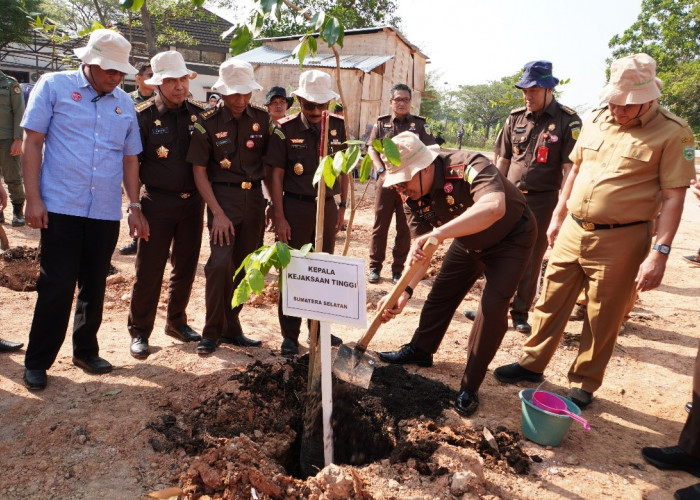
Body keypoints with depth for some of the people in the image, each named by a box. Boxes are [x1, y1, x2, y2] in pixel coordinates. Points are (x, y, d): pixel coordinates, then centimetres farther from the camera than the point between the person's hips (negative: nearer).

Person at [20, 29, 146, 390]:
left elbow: (129, 158, 14)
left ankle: (85, 350, 29)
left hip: (106, 213, 4)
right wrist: (33, 198, -9)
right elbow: (32, 143, -3)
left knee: (94, 286, 12)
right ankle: (37, 362, 16)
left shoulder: (124, 103, 11)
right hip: (61, 209, -4)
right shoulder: (54, 86, 0)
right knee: (57, 287, -1)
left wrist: (134, 206, 8)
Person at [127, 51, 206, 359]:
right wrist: (136, 204, -8)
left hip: (193, 201, 4)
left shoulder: (199, 113, 4)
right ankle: (139, 332, 16)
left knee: (186, 267, 13)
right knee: (149, 270, 0)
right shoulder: (144, 116, -6)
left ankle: (176, 322, 30)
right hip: (158, 203, -4)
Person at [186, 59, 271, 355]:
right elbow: (199, 171, -5)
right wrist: (217, 212, -12)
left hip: (254, 197, 3)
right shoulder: (208, 122, -5)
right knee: (220, 262, -13)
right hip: (222, 197, -3)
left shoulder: (262, 119, 3)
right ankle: (211, 332, 3)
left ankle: (231, 328, 21)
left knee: (243, 266, 7)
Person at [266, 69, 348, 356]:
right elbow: (276, 174, -7)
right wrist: (279, 217, -11)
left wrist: (342, 206, 6)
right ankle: (290, 335, 16)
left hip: (327, 206, 3)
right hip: (296, 207, -3)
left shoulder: (337, 126, 2)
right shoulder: (285, 129, -7)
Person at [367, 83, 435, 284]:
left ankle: (398, 268, 16)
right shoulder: (381, 123, 9)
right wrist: (381, 171, -14)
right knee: (380, 225, 3)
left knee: (405, 228, 6)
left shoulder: (419, 124, 7)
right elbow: (371, 149, 1)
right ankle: (375, 266, 13)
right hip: (386, 180, 0)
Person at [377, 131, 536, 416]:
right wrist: (405, 291, -28)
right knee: (441, 293, 10)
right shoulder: (414, 197, -17)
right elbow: (421, 248, -14)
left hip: (511, 238, -6)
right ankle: (420, 350, 34)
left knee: (493, 306, -15)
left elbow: (494, 208, -57)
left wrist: (437, 234, -62)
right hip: (468, 241, 6)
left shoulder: (469, 167, -38)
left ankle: (470, 388, -1)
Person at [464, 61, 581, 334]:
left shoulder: (568, 121, -8)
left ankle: (520, 313, 17)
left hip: (542, 200, -4)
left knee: (531, 260, 5)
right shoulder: (516, 118, 6)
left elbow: (569, 168, -11)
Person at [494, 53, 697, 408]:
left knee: (602, 320, 7)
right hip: (572, 231, 5)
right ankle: (532, 364, 29)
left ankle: (584, 384, 25)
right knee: (551, 301, 13)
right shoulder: (596, 120, 7)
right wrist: (557, 216, 16)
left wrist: (659, 253, -17)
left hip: (620, 240, -5)